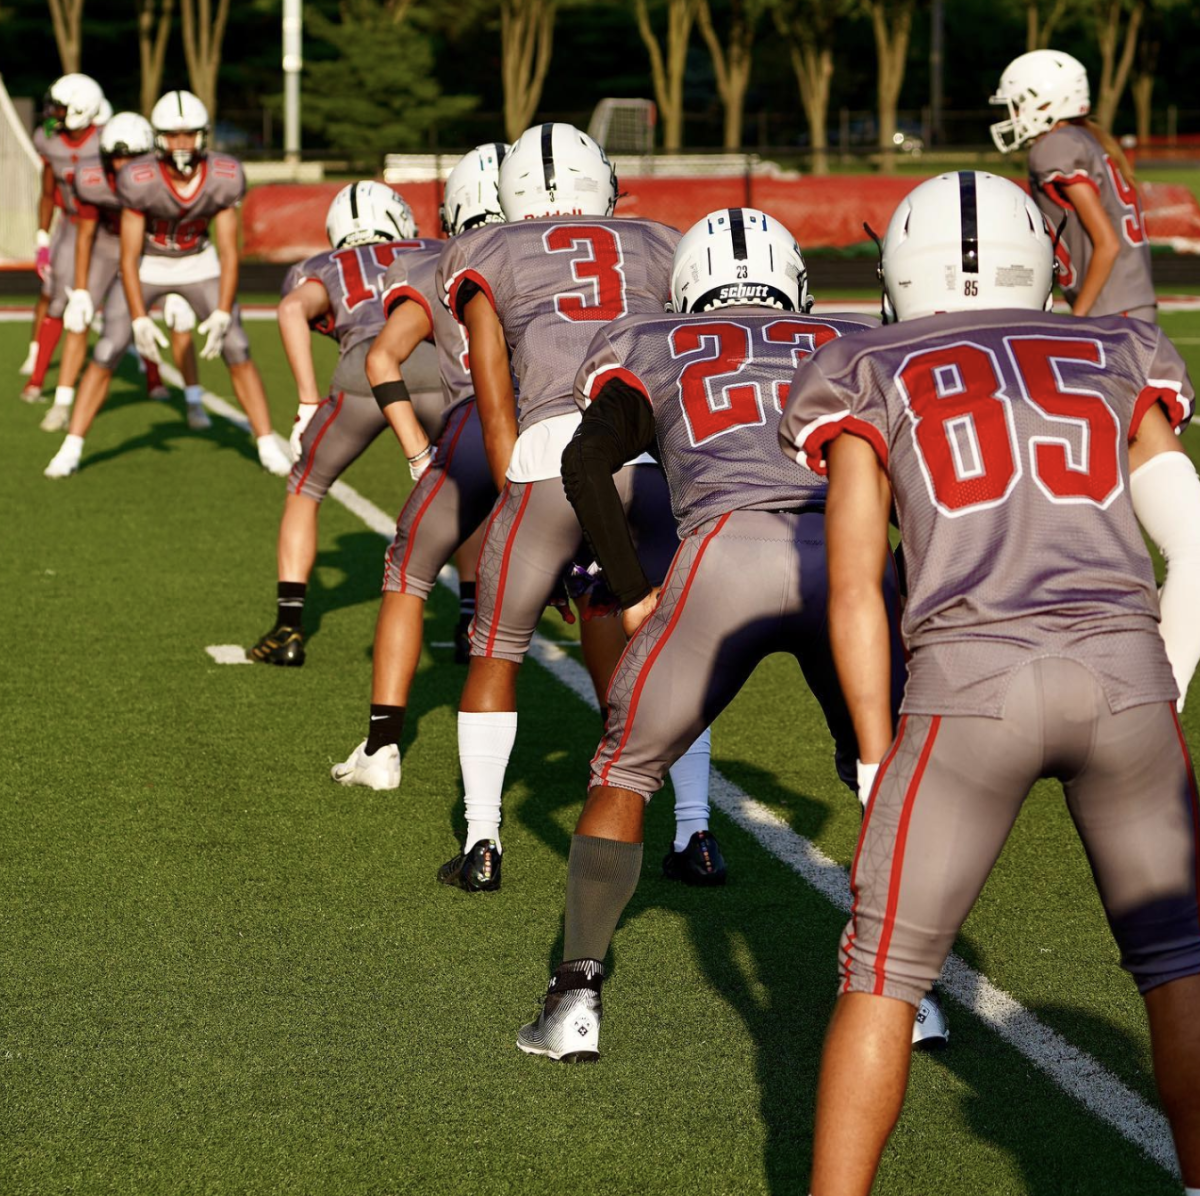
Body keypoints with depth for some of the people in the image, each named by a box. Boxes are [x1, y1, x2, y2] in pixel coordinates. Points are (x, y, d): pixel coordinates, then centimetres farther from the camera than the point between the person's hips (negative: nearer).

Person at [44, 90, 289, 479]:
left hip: (198, 264, 1)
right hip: (147, 265, -1)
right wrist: (140, 321, -26)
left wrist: (222, 314, -24)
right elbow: (129, 258, -22)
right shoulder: (139, 181, -30)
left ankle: (268, 447, 2)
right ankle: (71, 449, 1)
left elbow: (229, 253, -16)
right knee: (106, 354, -10)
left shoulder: (224, 179, -24)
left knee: (237, 351, -8)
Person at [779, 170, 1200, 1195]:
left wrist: (881, 771, 11)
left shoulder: (872, 382, 17)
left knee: (885, 971, 11)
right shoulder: (1114, 365, 22)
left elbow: (855, 593, 8)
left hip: (972, 683, -2)